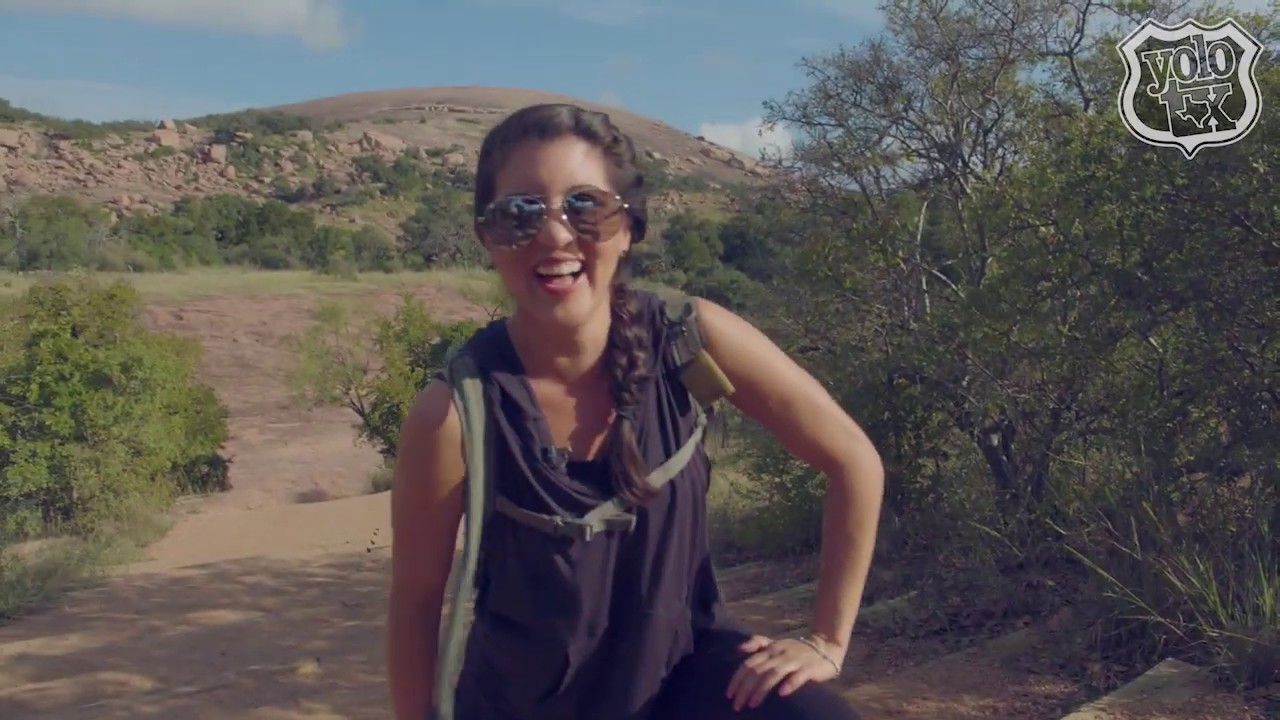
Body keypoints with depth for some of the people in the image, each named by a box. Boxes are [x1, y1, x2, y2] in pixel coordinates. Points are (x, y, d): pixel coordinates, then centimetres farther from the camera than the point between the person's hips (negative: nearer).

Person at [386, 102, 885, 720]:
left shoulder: (690, 340, -20)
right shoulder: (456, 408, -24)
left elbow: (854, 461, -9)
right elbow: (416, 602, -10)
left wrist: (826, 641, -7)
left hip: (680, 667, 1)